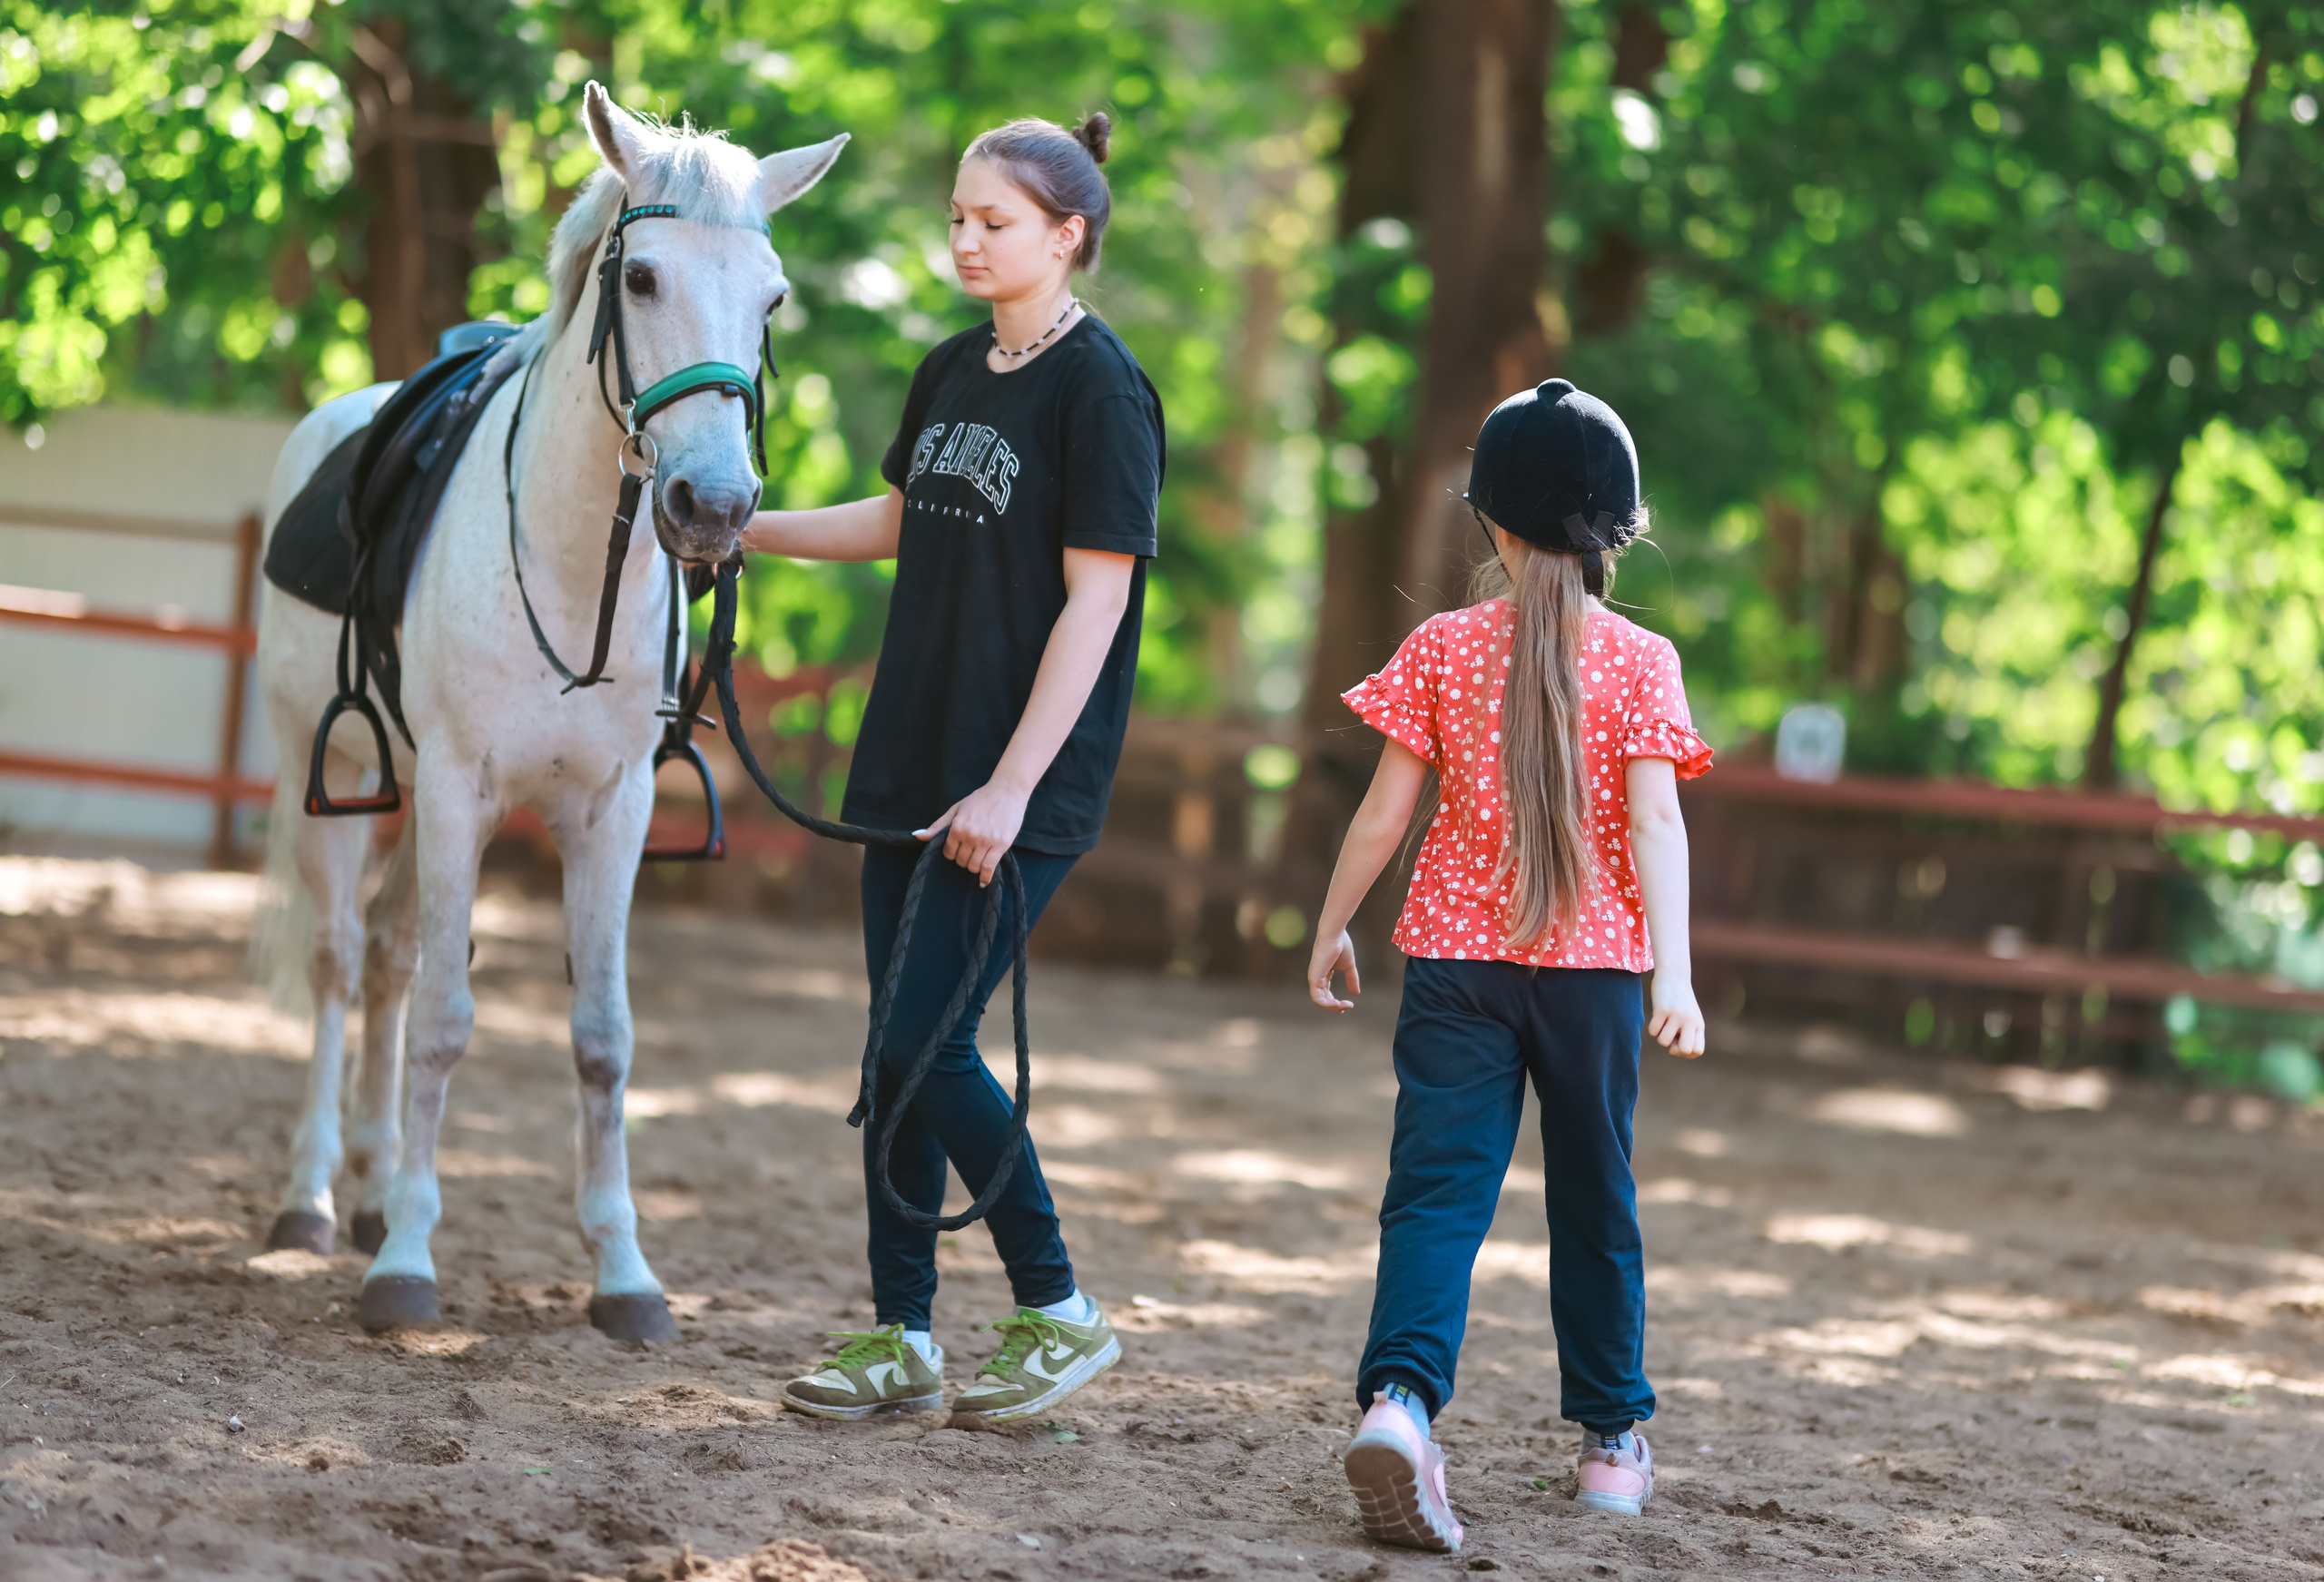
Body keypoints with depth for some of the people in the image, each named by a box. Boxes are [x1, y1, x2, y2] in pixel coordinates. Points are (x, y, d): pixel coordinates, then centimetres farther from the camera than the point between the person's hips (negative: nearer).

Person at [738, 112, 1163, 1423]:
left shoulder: (1102, 389, -12)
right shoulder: (953, 373, 11)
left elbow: (1095, 599, -16)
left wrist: (1012, 786, -20)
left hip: (1026, 785, -8)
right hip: (910, 761, 8)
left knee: (928, 1043, -11)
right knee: (901, 1046, 8)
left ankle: (1062, 1314, 4)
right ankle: (901, 1339, 16)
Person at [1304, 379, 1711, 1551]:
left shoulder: (1442, 648, 1)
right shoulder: (1640, 662, -1)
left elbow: (1385, 809, 2)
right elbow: (1654, 818, -10)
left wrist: (1331, 925, 15)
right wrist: (1673, 974, -14)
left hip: (1457, 955, 0)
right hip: (1592, 966, 0)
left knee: (1437, 1187, -6)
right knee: (1592, 1199, 15)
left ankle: (1400, 1398, -30)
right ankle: (1612, 1436, 25)